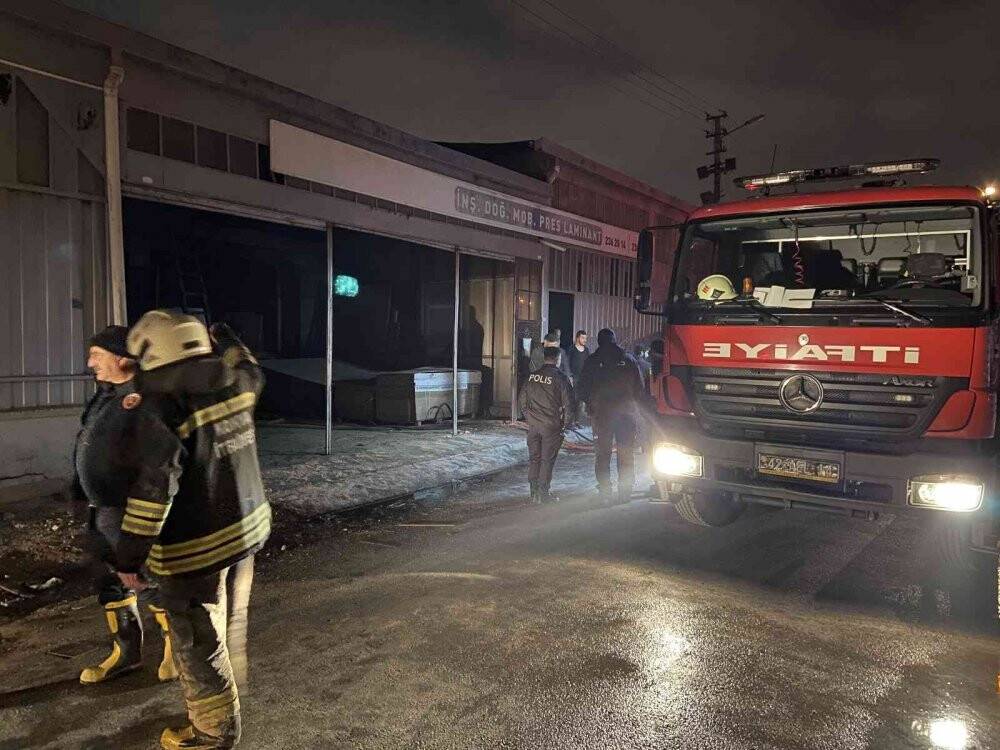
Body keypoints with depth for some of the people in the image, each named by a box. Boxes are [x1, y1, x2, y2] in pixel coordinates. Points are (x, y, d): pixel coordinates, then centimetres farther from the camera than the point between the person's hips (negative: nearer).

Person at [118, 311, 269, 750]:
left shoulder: (162, 396, -19)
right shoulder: (233, 379, 0)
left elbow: (157, 480, -24)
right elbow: (250, 370, 28)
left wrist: (130, 553, -18)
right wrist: (224, 338, 39)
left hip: (196, 544, -8)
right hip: (246, 526, 8)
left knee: (199, 642, 11)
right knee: (230, 627, 26)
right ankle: (227, 699, 47)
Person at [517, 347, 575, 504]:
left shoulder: (532, 376, 4)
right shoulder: (559, 377, -12)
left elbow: (521, 399, 11)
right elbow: (569, 403, -12)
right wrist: (565, 423, 0)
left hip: (533, 425, 5)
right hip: (551, 426, -4)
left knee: (533, 458, 12)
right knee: (547, 459, 4)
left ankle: (534, 493, 17)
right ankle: (543, 493, 8)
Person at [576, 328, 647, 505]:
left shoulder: (593, 360, 0)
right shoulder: (628, 359, 3)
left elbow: (581, 390, 1)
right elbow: (640, 389, 4)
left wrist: (590, 404, 17)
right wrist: (638, 409, 16)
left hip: (602, 413, -1)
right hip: (626, 413, 1)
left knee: (603, 454, 6)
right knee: (626, 455, 10)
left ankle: (605, 493, 3)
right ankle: (625, 492, 11)